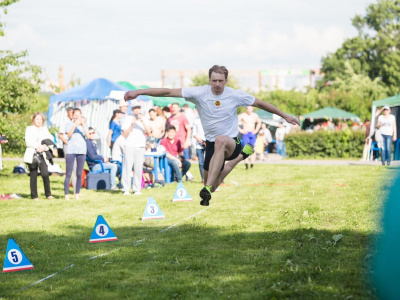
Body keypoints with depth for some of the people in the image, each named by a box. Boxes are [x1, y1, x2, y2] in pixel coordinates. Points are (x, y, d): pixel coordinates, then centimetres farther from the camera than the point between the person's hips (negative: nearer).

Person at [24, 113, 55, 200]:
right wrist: (37, 147, -16)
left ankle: (48, 194, -5)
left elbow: (51, 139, 3)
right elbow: (28, 141, -5)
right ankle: (34, 195, 7)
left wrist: (45, 146, -15)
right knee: (33, 176, 2)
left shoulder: (45, 130, 17)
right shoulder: (29, 129, 9)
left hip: (42, 155, 2)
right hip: (32, 155, -1)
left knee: (45, 174, -13)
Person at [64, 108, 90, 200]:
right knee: (68, 174, -6)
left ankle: (77, 194, 7)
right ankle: (66, 194, -5)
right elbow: (69, 135, -9)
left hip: (82, 151, 2)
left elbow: (88, 136, -3)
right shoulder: (69, 125, 7)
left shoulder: (84, 125, 12)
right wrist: (75, 125, -18)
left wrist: (83, 125, -14)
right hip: (71, 151, -2)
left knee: (79, 174, 2)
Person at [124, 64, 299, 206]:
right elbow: (169, 92, -14)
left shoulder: (236, 95, -9)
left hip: (231, 143, -4)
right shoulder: (200, 93, -9)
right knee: (213, 185, 11)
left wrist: (285, 116, 8)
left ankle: (208, 189, -44)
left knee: (220, 140, -41)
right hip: (211, 143, 4)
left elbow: (260, 104, 6)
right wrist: (138, 92, -20)